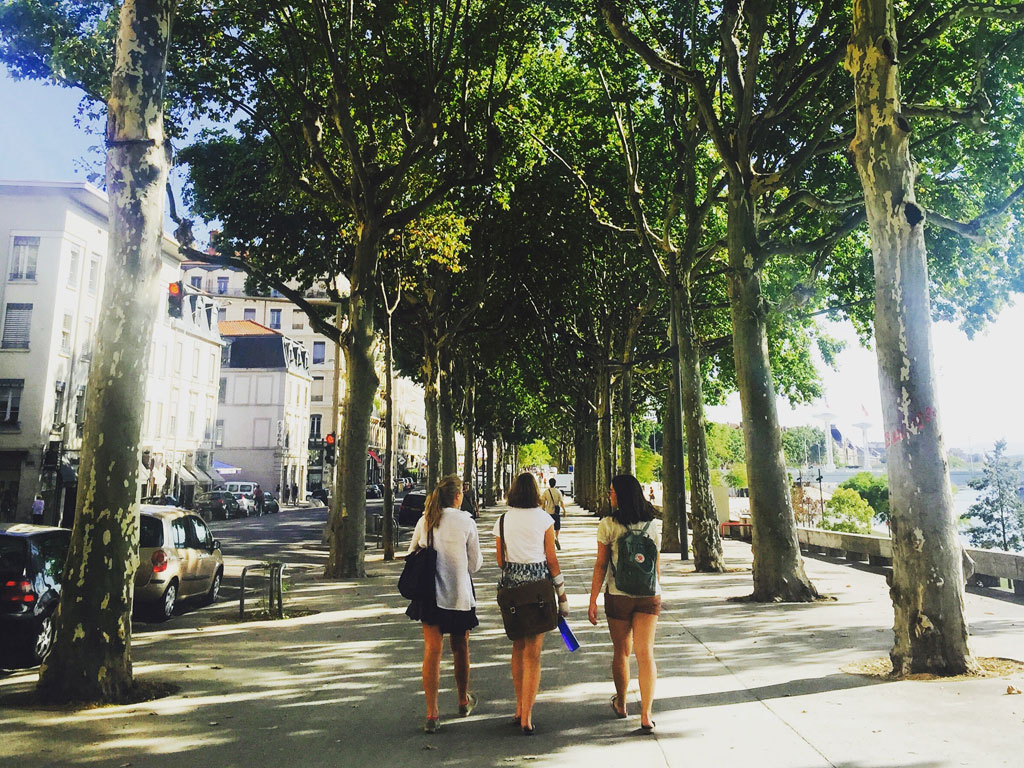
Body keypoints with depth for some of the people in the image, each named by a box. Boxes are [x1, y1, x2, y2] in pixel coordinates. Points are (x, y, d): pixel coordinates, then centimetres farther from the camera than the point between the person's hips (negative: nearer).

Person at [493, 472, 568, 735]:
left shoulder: (503, 520, 3)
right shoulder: (544, 518, -4)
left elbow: (500, 560, 7)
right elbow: (552, 559, -3)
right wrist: (562, 594, 4)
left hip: (510, 585, 3)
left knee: (518, 647, 18)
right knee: (533, 652, 2)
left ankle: (519, 710, 24)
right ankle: (526, 717, -1)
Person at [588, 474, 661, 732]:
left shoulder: (607, 525, -9)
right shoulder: (653, 524, 1)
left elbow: (601, 565, -7)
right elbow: (657, 564, 7)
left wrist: (593, 600, 0)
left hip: (618, 595, -2)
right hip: (649, 595, 2)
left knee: (621, 652, 15)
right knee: (645, 653, 3)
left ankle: (621, 704, 33)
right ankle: (646, 714, -2)